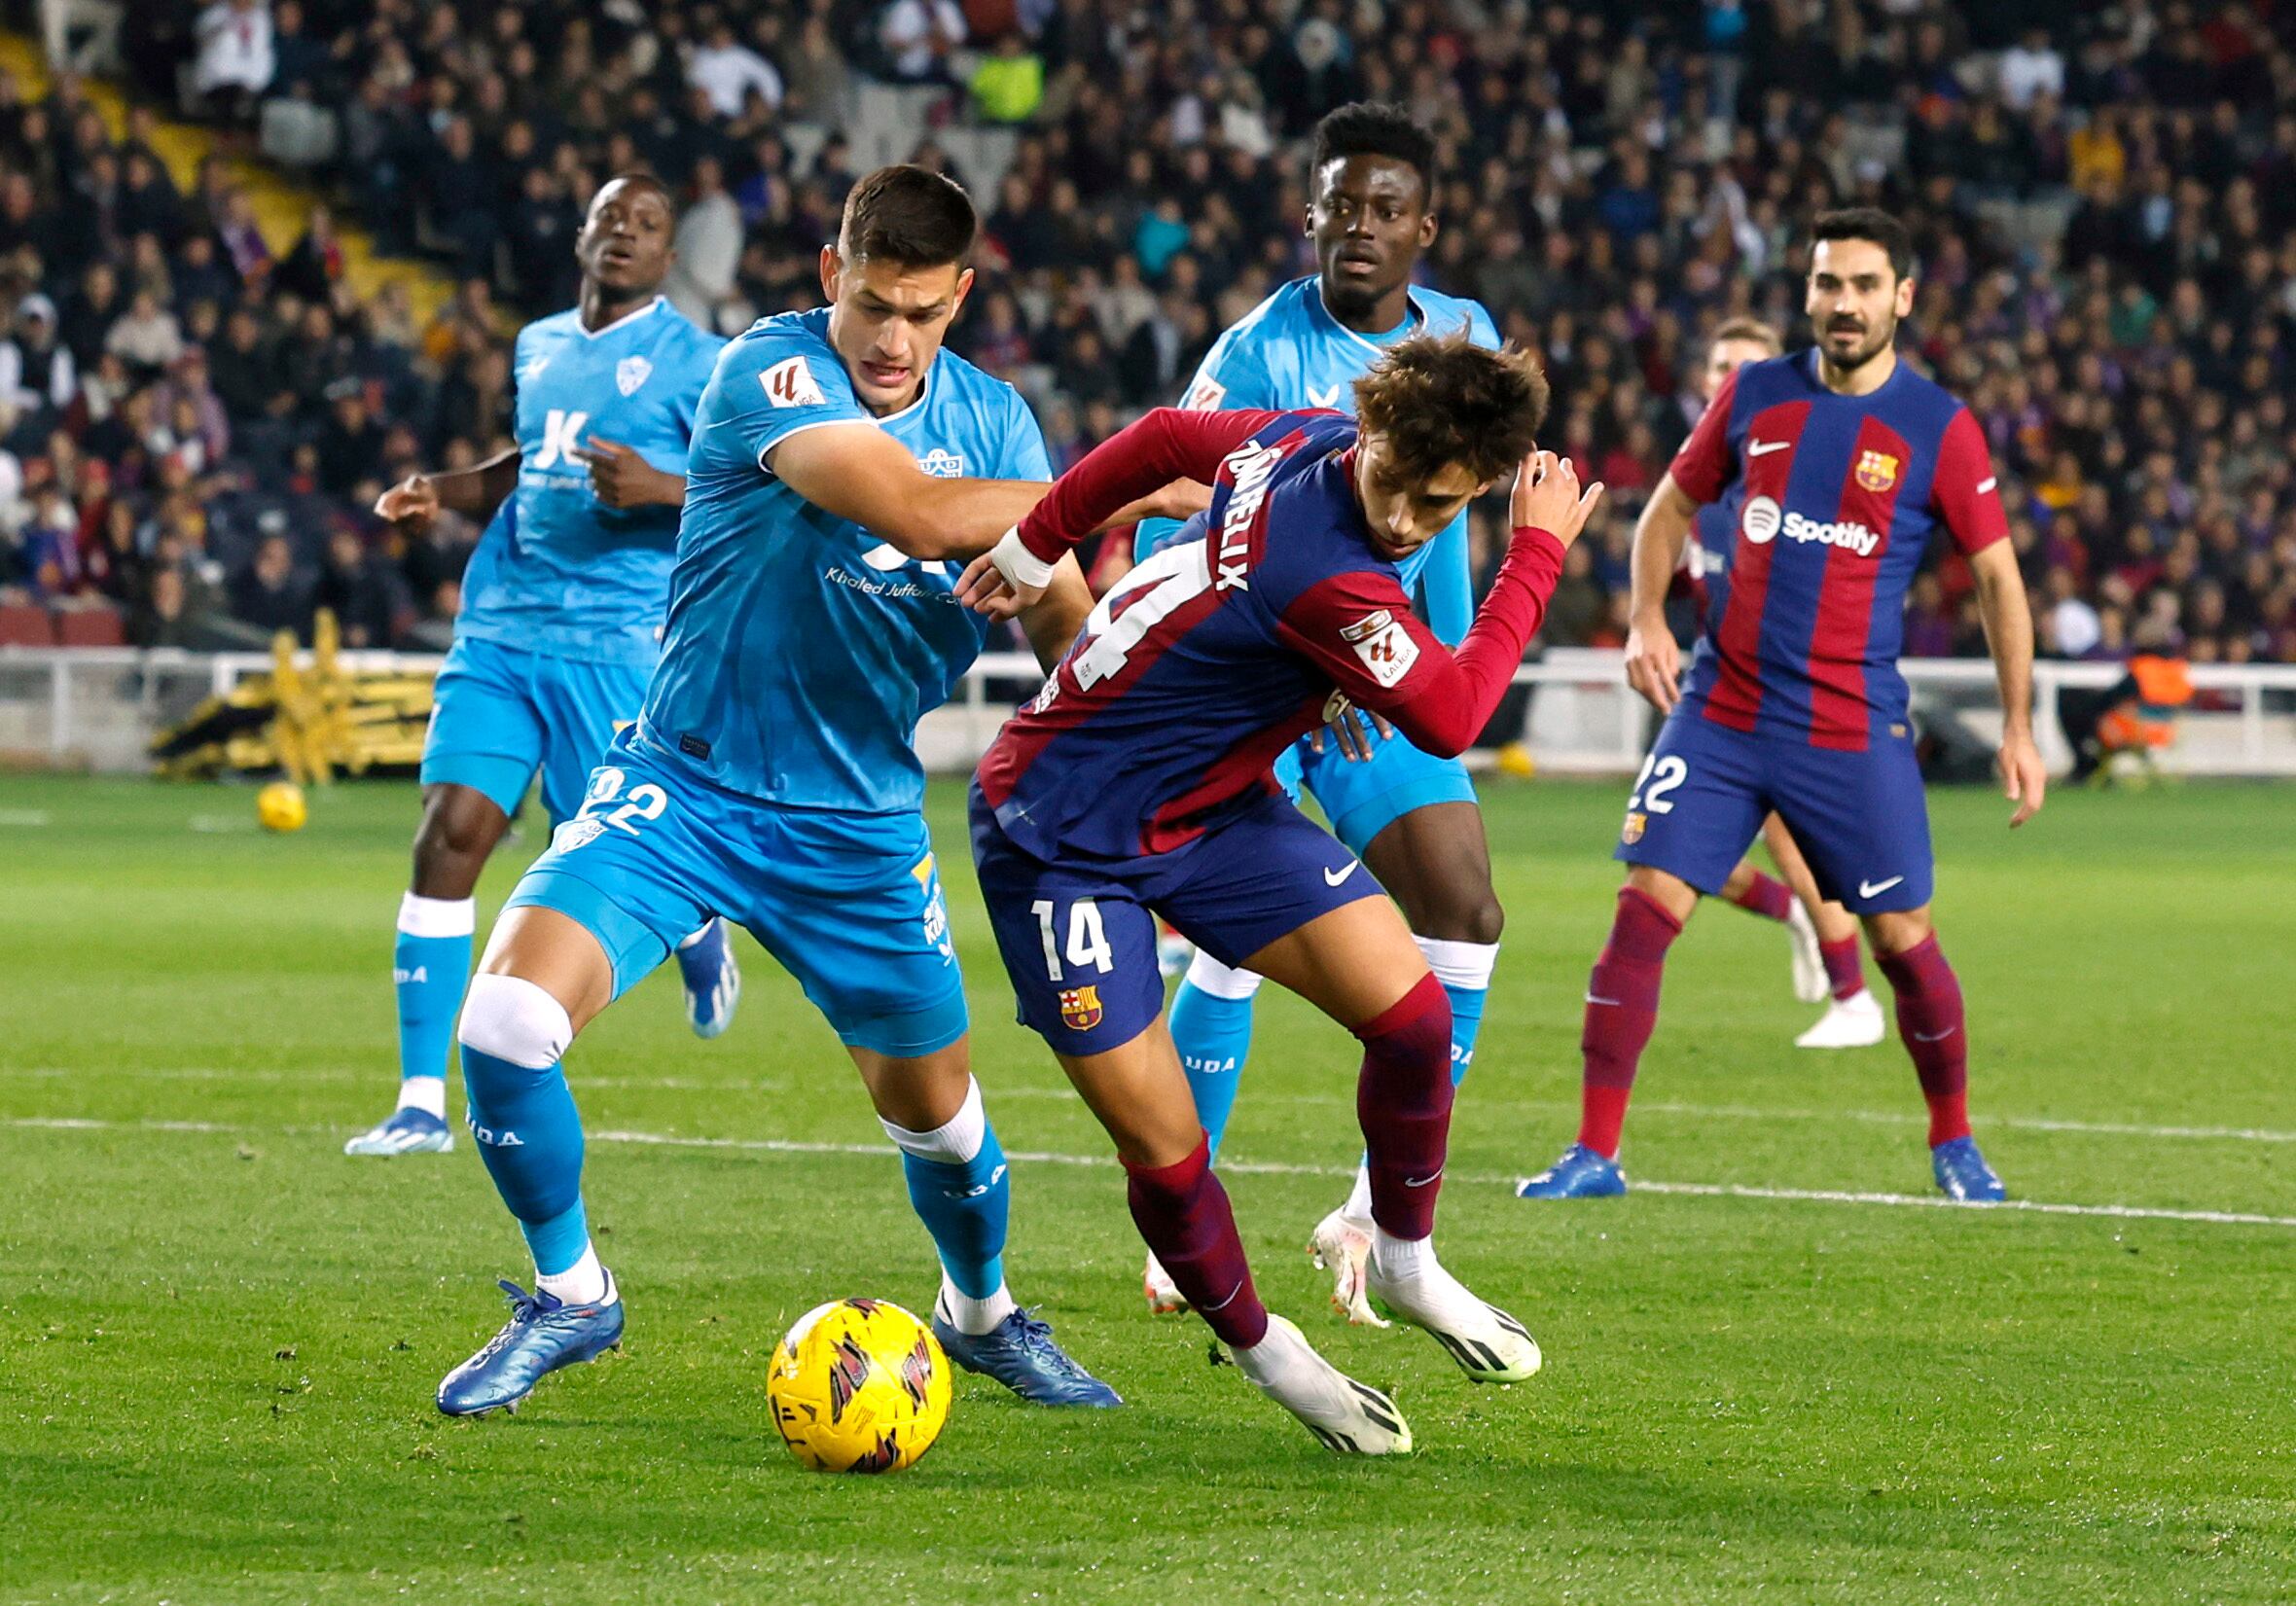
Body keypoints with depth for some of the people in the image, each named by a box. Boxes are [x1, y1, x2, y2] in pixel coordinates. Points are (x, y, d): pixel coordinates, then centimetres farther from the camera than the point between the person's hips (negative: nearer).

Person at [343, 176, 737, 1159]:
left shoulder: (694, 363, -3)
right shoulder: (539, 348, 15)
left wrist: (661, 488, -22)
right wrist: (443, 492, 16)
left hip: (618, 643, -5)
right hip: (500, 629, 5)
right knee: (448, 833, -8)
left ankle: (699, 929, 36)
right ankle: (421, 1104, -6)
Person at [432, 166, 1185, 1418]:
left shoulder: (991, 419, 2)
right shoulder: (771, 372, -18)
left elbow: (1062, 622, -3)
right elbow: (919, 515, -31)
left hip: (859, 825, 4)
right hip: (681, 787, -4)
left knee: (932, 1106, 11)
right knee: (506, 1015, -23)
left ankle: (983, 1313, 43)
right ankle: (569, 1296, 1)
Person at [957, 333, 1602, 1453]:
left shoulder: (1306, 439, -9)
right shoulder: (1325, 579, -34)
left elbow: (1165, 437, 9)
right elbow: (1449, 718, -22)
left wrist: (1034, 546, 23)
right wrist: (1539, 552, -14)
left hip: (1212, 804, 8)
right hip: (1063, 839, -8)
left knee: (1409, 1005, -7)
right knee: (1161, 1142, -11)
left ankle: (1405, 1263, 16)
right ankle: (1262, 1351, 15)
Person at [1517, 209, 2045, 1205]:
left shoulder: (1938, 430, -3)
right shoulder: (1755, 397, 5)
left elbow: (1997, 575, 3)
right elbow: (1673, 505, 17)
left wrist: (2018, 728, -1)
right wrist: (1646, 620, 0)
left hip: (1854, 730, -2)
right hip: (1722, 711, 2)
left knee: (1902, 938, 1)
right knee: (1646, 906, -9)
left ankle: (1954, 1143, 23)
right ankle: (1595, 1152, -4)